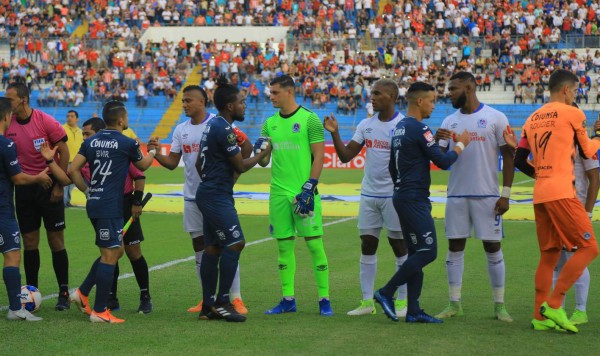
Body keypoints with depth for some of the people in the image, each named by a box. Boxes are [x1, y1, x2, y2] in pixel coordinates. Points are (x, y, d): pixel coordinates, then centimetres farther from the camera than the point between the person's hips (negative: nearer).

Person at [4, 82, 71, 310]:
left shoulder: (45, 121, -12)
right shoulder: (7, 125, -1)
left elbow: (64, 151, -8)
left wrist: (59, 185, -10)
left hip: (49, 187, -3)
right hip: (24, 188, 4)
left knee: (56, 241, 0)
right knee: (29, 242, 5)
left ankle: (64, 293, 8)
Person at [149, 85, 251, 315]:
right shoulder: (181, 130, 9)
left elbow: (246, 146, -4)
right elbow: (172, 163, 8)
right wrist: (156, 153, -10)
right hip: (192, 198, 6)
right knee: (200, 249, 9)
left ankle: (235, 298, -2)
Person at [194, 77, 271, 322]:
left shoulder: (212, 125, 15)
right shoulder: (223, 129, -16)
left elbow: (199, 163, 23)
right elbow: (241, 166, -11)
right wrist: (263, 153, 3)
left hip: (208, 194, 10)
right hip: (217, 196, -10)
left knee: (213, 247, 9)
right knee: (235, 243, -12)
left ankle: (208, 306, 11)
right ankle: (222, 302, -9)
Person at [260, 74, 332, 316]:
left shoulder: (309, 119, -4)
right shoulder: (270, 124, 13)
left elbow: (319, 156, -7)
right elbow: (263, 161, 15)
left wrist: (309, 188, -13)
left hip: (303, 192, -5)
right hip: (279, 193, 5)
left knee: (314, 243, -5)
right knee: (284, 245, 7)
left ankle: (324, 299, 1)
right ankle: (288, 299, 13)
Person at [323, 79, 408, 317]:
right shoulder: (366, 125, 9)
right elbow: (345, 155, 6)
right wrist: (335, 133, -6)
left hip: (394, 195, -6)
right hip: (369, 194, 6)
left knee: (399, 245, 2)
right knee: (367, 245, 6)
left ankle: (402, 301, 10)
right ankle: (367, 301, 13)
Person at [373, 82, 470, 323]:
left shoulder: (399, 128, 15)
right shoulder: (419, 129, -14)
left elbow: (392, 167, 22)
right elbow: (443, 162, -14)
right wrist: (461, 144, 1)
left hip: (402, 196, 10)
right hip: (414, 199, -10)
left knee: (416, 253, 10)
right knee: (428, 251, -8)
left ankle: (413, 310, 9)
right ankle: (386, 293, -6)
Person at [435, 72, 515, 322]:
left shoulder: (495, 118, -3)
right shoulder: (450, 121, 11)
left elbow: (508, 155, -4)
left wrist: (506, 194, -10)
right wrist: (437, 142, -13)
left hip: (487, 196, -4)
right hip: (456, 195, 4)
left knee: (493, 249, 1)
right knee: (454, 248, 5)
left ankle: (499, 305, 9)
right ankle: (454, 304, 12)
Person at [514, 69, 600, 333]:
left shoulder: (532, 119, 16)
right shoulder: (572, 114, -2)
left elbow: (519, 161, 14)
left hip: (539, 193, 8)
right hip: (562, 192, -8)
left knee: (548, 255, 13)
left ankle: (540, 317, 9)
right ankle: (554, 304, -12)